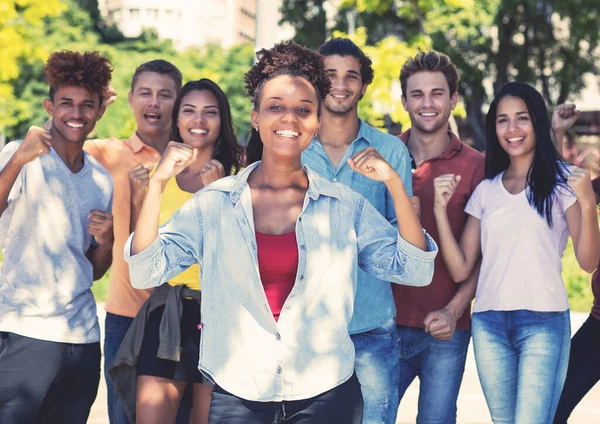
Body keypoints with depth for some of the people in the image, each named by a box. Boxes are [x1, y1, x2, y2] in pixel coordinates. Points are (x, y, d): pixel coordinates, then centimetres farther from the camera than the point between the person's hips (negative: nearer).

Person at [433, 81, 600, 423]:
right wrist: (441, 208, -2)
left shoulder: (562, 181, 3)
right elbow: (460, 270, 7)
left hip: (543, 322, -3)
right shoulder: (486, 190, 13)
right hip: (489, 323, 4)